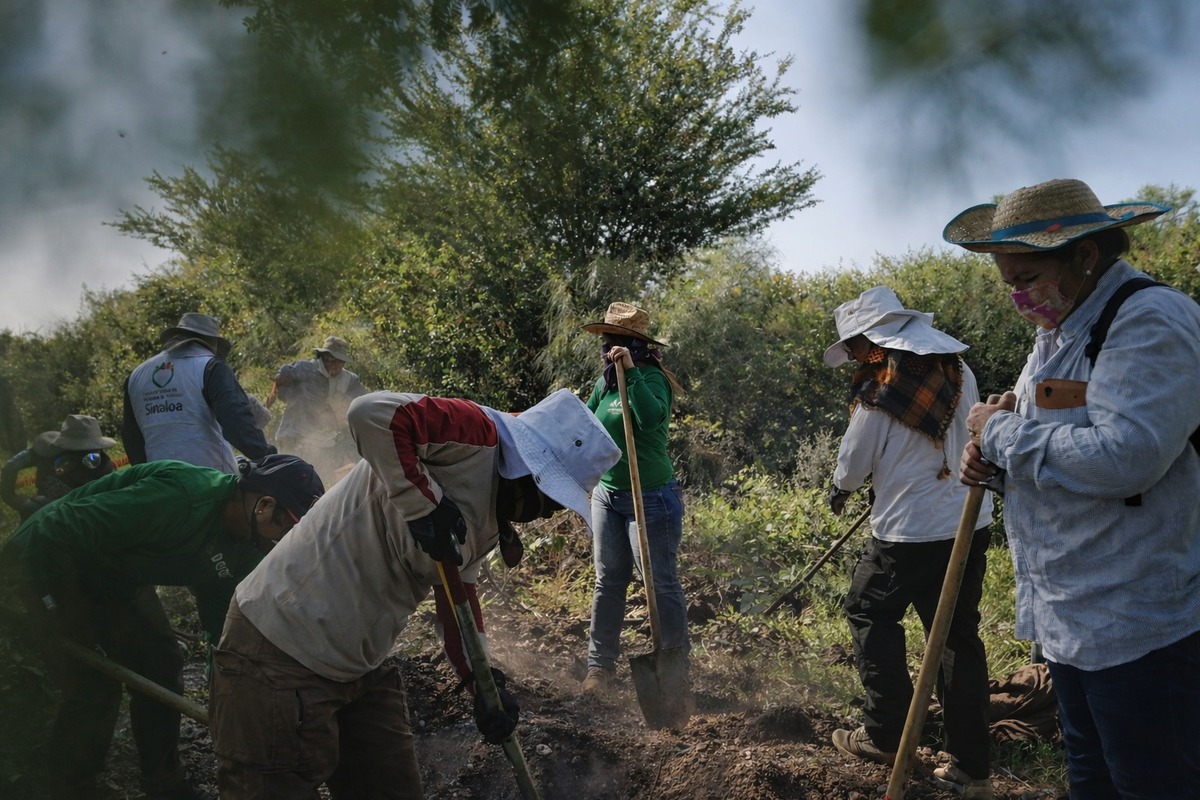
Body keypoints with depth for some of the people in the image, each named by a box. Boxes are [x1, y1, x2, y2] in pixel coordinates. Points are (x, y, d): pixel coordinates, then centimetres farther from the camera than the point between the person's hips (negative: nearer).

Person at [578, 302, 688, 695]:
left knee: (661, 584, -1)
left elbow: (652, 420, -35)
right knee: (608, 581, 12)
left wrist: (631, 372, -33)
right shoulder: (604, 383, 8)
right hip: (606, 495, 7)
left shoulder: (651, 379, -14)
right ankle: (600, 664, 22)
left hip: (651, 497, -7)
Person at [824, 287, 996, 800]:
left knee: (868, 612, 15)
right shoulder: (959, 369, 1)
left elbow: (853, 464, -4)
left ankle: (885, 735, 18)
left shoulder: (878, 393, -16)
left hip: (909, 532, -6)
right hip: (970, 522, 6)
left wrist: (839, 491, 18)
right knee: (960, 635, 12)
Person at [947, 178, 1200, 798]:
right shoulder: (1058, 332, 13)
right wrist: (993, 460, 0)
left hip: (1139, 628, -10)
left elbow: (1122, 456, -32)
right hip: (1066, 617, 10)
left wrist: (1001, 432, -18)